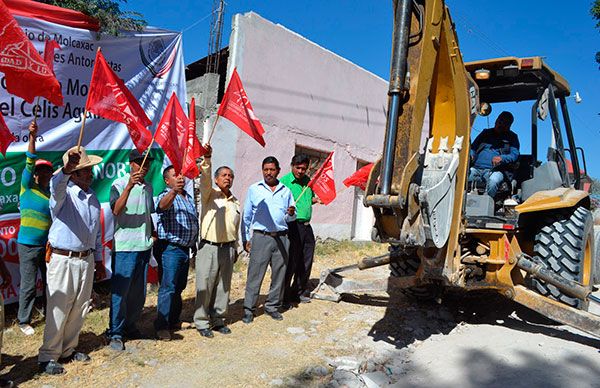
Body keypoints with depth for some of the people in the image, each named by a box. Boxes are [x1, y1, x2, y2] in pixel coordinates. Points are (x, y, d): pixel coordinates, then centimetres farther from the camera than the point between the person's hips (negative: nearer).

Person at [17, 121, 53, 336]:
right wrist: (32, 138, -28)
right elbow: (29, 164, -17)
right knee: (28, 285, 2)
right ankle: (24, 321, 17)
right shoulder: (27, 187, -3)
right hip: (28, 244, -4)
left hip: (49, 244, 4)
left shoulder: (52, 193, 7)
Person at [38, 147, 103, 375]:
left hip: (86, 259, 6)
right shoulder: (64, 194, -10)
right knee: (58, 310, 0)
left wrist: (98, 258, 17)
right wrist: (66, 169, -58)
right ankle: (48, 357, 15)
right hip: (63, 260, -6)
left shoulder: (93, 197, 10)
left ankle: (68, 350, 29)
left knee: (79, 309, 14)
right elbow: (56, 187, -37)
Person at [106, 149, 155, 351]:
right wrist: (129, 186, -32)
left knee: (139, 292, 14)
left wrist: (153, 234, 16)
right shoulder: (119, 184, -8)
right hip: (124, 246, -6)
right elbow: (116, 210, -24)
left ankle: (130, 325, 30)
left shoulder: (148, 187, 12)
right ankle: (115, 333, 13)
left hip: (144, 245, 6)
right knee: (120, 291, 0)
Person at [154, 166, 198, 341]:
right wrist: (174, 191, -54)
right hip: (170, 249, -8)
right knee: (168, 287, -8)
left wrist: (195, 244, 23)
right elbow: (162, 205, -34)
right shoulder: (166, 196, -9)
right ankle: (162, 326, 0)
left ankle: (173, 320, 29)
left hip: (185, 248, 8)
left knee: (179, 287, 16)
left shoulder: (189, 198, 16)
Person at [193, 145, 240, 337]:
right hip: (209, 247, -5)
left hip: (228, 248, 5)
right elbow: (205, 179, -21)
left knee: (223, 287, 11)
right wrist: (207, 159, -37)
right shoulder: (209, 195, 0)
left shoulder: (235, 201, 14)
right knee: (204, 286, 0)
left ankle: (218, 319, 25)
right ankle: (201, 322, 14)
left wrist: (235, 248, 20)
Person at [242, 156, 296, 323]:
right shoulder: (254, 189, 6)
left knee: (279, 274, 8)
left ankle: (272, 306, 22)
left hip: (281, 238, 3)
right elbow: (246, 216, 7)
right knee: (255, 275, -2)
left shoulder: (286, 191, 12)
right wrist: (245, 238, 2)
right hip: (261, 237, -3)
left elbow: (292, 217, 18)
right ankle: (249, 309, 8)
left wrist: (291, 214, -6)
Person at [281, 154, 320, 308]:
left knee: (306, 262, 13)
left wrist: (315, 199, 8)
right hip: (293, 225, -7)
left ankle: (300, 293, 29)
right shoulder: (284, 181, -7)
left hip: (306, 225, 7)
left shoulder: (308, 181, 13)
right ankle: (284, 297, 9)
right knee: (291, 263, -3)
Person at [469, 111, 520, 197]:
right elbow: (473, 148, 25)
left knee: (493, 181, -40)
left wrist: (502, 158, -17)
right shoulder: (486, 133, 27)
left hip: (494, 170, -2)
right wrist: (470, 155, 0)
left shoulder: (512, 137, 20)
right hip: (476, 168, 2)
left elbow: (514, 155, 6)